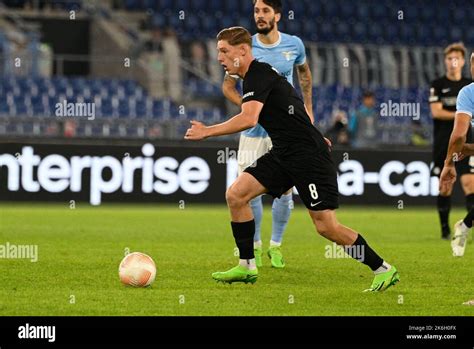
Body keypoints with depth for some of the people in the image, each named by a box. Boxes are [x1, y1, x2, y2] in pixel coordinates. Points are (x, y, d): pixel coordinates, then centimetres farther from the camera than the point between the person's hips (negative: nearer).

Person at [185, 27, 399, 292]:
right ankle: (247, 267, 6)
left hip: (309, 155, -10)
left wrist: (208, 132, -22)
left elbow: (249, 119, -29)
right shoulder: (258, 75, 16)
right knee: (236, 194, -2)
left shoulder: (258, 75, -14)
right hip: (284, 154, 10)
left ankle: (384, 270, 3)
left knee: (326, 226, -10)